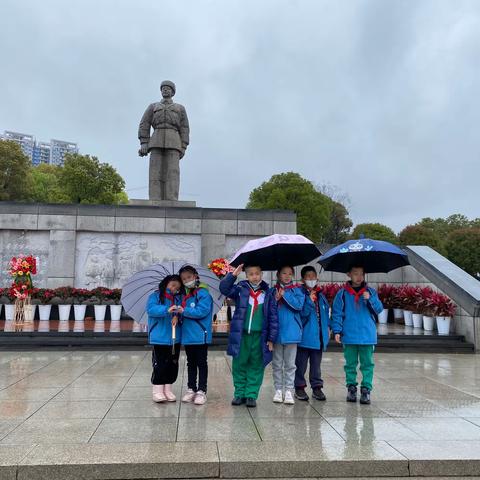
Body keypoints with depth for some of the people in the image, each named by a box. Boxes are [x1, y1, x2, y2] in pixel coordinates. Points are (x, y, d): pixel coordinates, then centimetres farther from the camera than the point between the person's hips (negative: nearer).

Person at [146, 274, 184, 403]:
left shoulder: (178, 298, 13)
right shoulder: (155, 296, 0)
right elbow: (151, 308, -17)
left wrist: (177, 316, -20)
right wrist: (166, 310, -30)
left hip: (175, 338, 5)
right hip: (159, 338, -4)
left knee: (173, 364, 9)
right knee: (159, 364, -2)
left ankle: (168, 389, 22)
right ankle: (157, 390, 11)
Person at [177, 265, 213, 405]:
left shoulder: (203, 293, -12)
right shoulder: (186, 295, 11)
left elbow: (202, 311, -22)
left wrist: (184, 311, -18)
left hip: (200, 336, -7)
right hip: (188, 335, 7)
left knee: (201, 363, 3)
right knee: (191, 363, 15)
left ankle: (201, 391, 11)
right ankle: (191, 389, 25)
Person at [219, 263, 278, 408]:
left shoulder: (267, 293, 3)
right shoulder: (240, 289, 3)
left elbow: (273, 317, 4)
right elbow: (224, 289, -12)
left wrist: (271, 338, 1)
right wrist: (233, 275, -24)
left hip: (259, 336, 0)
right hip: (240, 335, 0)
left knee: (256, 366, 7)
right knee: (239, 365, 9)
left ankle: (251, 395, 18)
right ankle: (239, 393, 22)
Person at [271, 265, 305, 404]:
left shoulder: (296, 290, 4)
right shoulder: (273, 291, 6)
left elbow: (299, 305, -11)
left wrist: (285, 294, -13)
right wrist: (275, 300, -15)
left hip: (291, 331, -1)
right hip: (276, 331, 1)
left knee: (290, 364, 4)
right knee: (277, 363, 8)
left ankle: (289, 390, 10)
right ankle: (278, 389, 17)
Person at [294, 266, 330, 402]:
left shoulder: (321, 295, 11)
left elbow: (326, 311, 15)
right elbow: (301, 313, -15)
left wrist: (327, 327, 8)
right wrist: (310, 300, -22)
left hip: (319, 336, 5)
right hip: (304, 335, -5)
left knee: (316, 364, 14)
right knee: (301, 363, 5)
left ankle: (317, 387, 24)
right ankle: (299, 388, 16)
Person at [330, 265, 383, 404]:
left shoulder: (371, 292, 6)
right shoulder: (343, 293, 1)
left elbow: (379, 309, 4)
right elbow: (337, 313, 1)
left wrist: (370, 299, -14)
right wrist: (337, 331, -6)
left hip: (367, 335, 1)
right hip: (349, 336, -1)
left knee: (367, 364, 4)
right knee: (350, 364, 9)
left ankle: (366, 389, 12)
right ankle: (351, 388, 21)